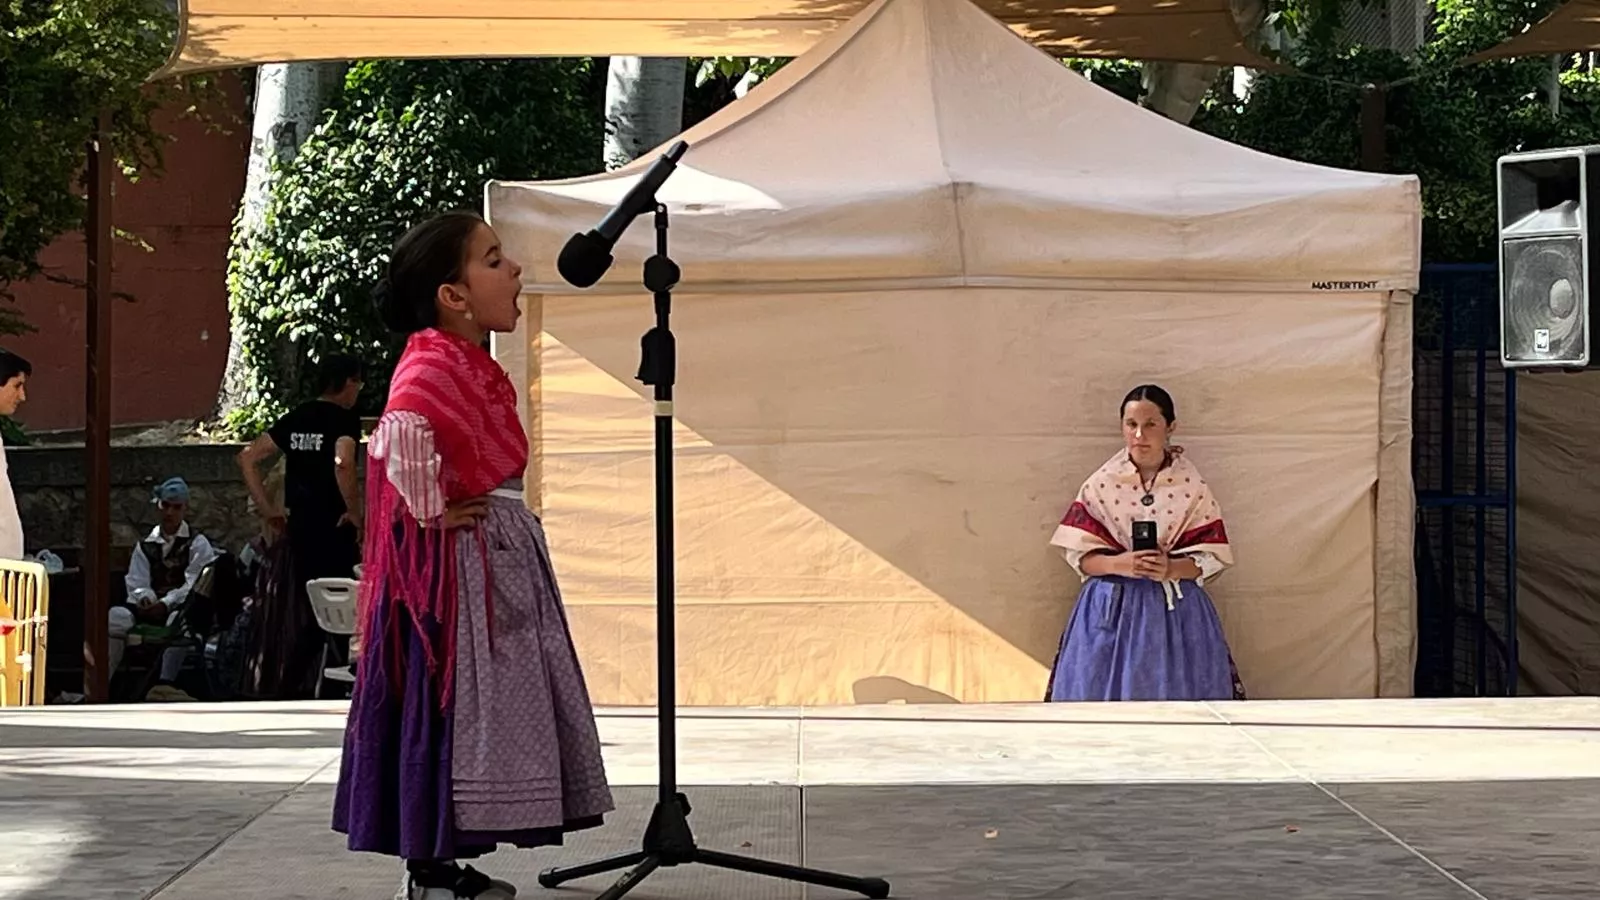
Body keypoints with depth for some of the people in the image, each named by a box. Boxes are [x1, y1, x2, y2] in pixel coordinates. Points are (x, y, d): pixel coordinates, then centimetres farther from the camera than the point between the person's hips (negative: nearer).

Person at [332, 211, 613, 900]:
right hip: (456, 562, -10)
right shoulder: (433, 364, -19)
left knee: (474, 711, 13)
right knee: (444, 707, -5)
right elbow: (401, 434, -38)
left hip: (498, 555, 10)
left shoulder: (470, 365, 12)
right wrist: (431, 515, -27)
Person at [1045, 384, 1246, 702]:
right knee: (1102, 695, 0)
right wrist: (1118, 564, -19)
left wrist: (1171, 568, -19)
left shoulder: (1191, 486, -2)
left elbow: (1212, 558, -1)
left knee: (1173, 694, 0)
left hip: (1176, 614, 0)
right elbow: (1078, 554, -1)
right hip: (1111, 611, 0)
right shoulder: (1102, 483, -1)